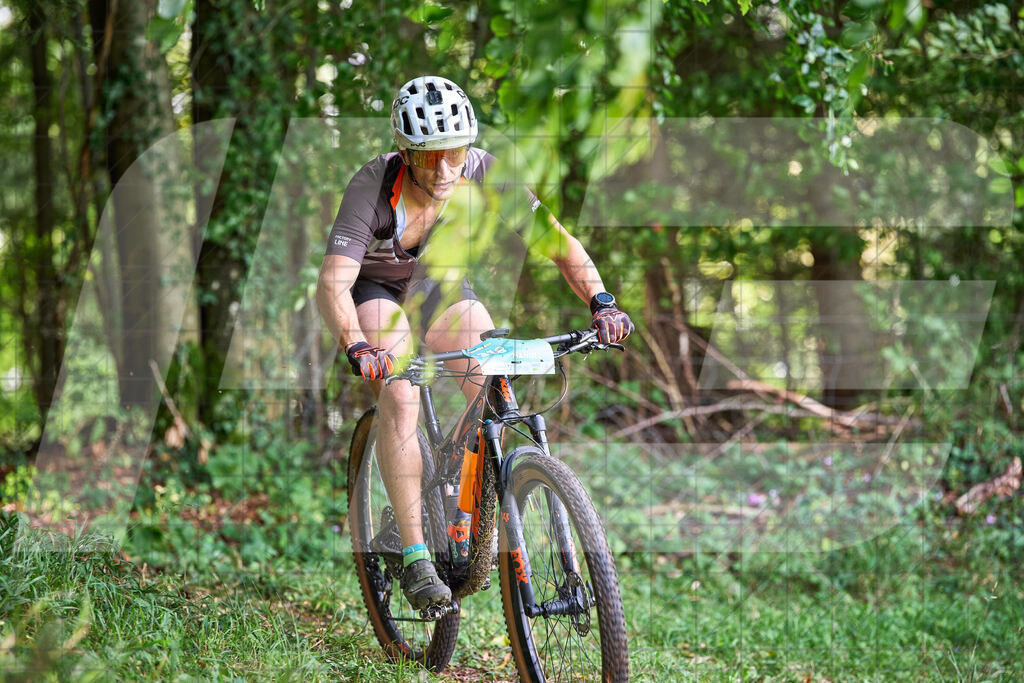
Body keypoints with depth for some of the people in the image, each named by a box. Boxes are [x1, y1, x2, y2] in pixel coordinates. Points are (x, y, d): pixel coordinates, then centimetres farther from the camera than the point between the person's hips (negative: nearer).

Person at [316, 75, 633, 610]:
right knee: (399, 396, -28)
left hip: (441, 284, 3)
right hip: (373, 287, -3)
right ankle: (414, 556, -24)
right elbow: (331, 284, -40)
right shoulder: (373, 187, -33)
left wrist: (600, 301, -37)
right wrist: (357, 347, -58)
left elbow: (557, 240, -21)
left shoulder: (482, 173, -25)